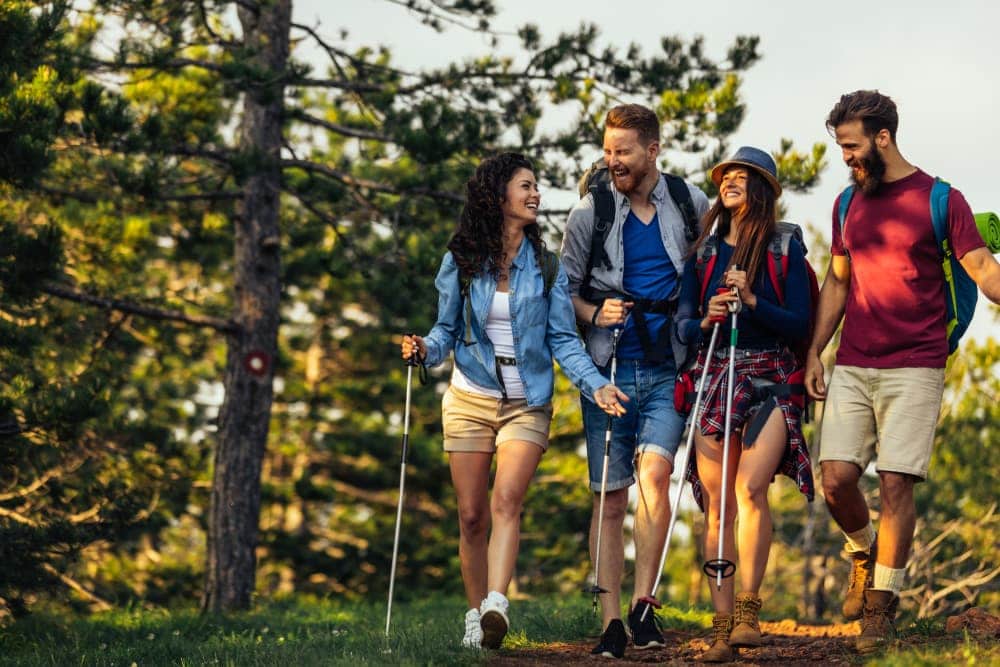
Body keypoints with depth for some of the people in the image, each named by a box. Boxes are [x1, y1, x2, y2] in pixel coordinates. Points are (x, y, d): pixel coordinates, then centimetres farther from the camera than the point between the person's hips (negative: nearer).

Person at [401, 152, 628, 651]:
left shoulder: (546, 265, 2)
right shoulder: (461, 261, 2)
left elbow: (563, 339, 1)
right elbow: (447, 330, 7)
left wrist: (595, 384, -13)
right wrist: (425, 348, -15)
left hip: (527, 403, -1)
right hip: (470, 399, 1)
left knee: (506, 501, -20)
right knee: (472, 515, 2)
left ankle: (496, 604, -33)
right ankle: (475, 615, 13)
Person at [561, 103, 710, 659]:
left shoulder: (690, 204, 4)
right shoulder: (589, 213, 2)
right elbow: (565, 289, 8)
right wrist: (594, 313, -11)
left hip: (668, 369, -1)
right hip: (609, 368, 1)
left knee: (654, 473, -20)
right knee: (610, 498, 1)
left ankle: (643, 603, -11)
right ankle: (611, 622, 5)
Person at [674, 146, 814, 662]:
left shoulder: (785, 250, 4)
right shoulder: (703, 252, 13)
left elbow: (800, 325, -1)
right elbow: (682, 325, 10)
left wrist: (752, 301, -14)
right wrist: (707, 319, -11)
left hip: (768, 380, -3)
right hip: (713, 378, 3)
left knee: (750, 488, -20)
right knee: (717, 504, -3)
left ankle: (748, 613, -14)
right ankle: (722, 625, -3)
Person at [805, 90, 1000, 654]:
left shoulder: (941, 200, -2)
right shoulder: (848, 204, 14)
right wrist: (814, 353, 14)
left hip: (915, 369, -4)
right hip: (852, 369, 4)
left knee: (896, 483, -7)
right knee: (837, 477, -6)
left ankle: (882, 603, 2)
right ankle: (864, 551, 23)